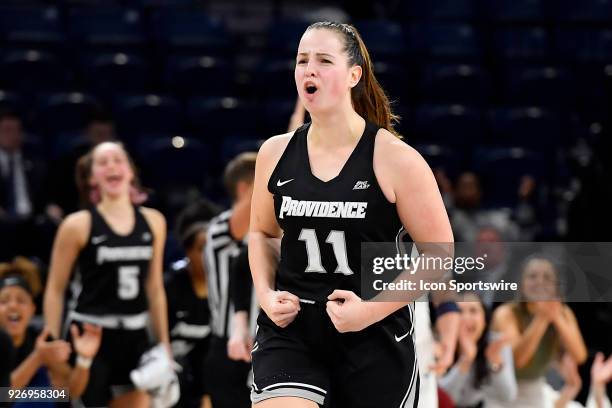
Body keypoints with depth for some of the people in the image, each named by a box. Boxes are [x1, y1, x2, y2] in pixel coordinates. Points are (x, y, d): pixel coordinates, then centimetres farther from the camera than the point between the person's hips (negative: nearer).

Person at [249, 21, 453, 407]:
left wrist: (373, 308, -16)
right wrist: (266, 294, 2)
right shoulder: (276, 153, 3)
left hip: (374, 336, -2)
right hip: (290, 328, 2)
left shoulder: (395, 159, -9)